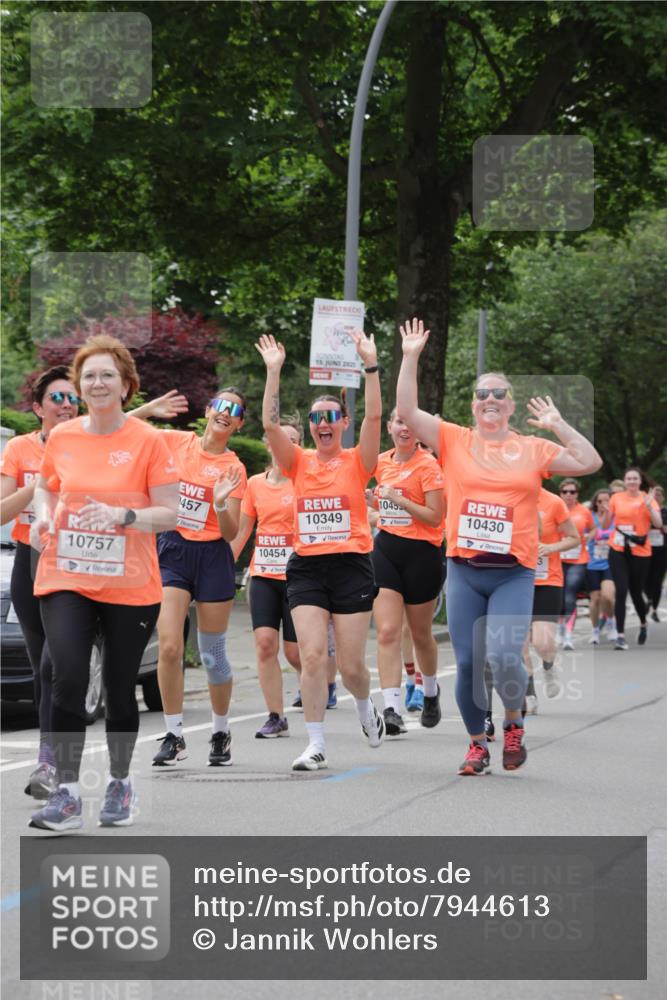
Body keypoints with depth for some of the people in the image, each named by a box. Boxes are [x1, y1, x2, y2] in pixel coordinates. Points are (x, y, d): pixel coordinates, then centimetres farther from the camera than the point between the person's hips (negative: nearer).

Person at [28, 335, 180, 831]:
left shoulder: (148, 441, -5)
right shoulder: (61, 437, 4)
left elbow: (170, 513, -6)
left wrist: (121, 515, -22)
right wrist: (43, 516, 0)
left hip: (130, 588, -2)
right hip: (65, 580, 2)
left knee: (120, 689, 8)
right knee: (68, 681, -12)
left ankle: (121, 785, 28)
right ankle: (67, 794, -7)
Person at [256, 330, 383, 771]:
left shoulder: (357, 463, 3)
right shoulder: (299, 463, 8)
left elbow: (374, 416, -11)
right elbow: (270, 424, -5)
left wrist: (370, 364, -17)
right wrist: (274, 372, -11)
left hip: (351, 566, -2)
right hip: (306, 566, 2)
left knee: (352, 664, 1)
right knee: (312, 656, -8)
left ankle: (366, 708, 34)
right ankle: (316, 746, -3)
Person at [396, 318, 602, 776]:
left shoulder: (533, 450, 7)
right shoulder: (454, 441, 7)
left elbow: (591, 463, 5)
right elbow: (407, 410, -1)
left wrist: (558, 425, 1)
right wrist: (411, 357, -5)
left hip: (514, 572, -1)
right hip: (464, 569, 1)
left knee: (503, 657, -16)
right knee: (467, 663, 2)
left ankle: (514, 721, 13)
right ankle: (478, 744, 20)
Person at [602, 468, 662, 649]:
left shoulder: (647, 498, 1)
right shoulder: (616, 498, 4)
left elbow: (658, 524, -9)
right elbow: (605, 525, 7)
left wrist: (649, 506, -22)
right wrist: (606, 511, -12)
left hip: (640, 552, -1)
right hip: (618, 551, 1)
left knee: (636, 592, 7)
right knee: (621, 592, -9)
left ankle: (643, 624, 38)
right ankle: (621, 636, -8)